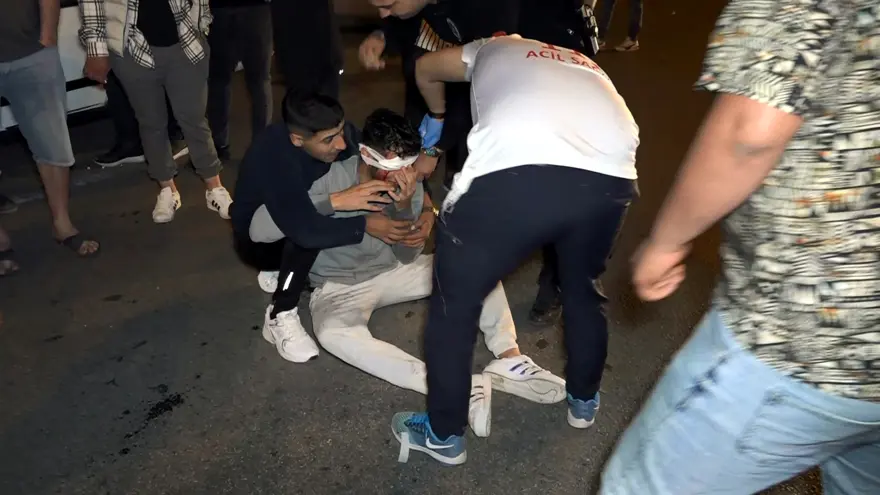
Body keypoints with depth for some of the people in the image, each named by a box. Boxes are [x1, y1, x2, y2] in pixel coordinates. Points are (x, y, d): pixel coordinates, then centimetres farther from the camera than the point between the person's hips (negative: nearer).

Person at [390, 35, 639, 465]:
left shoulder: (495, 49, 35)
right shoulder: (586, 66, 40)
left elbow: (425, 69, 47)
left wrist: (438, 119, 65)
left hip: (515, 170, -4)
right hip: (611, 175, 4)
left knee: (455, 299, 18)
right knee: (583, 287, 32)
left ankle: (444, 435, 33)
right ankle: (584, 400, 53)